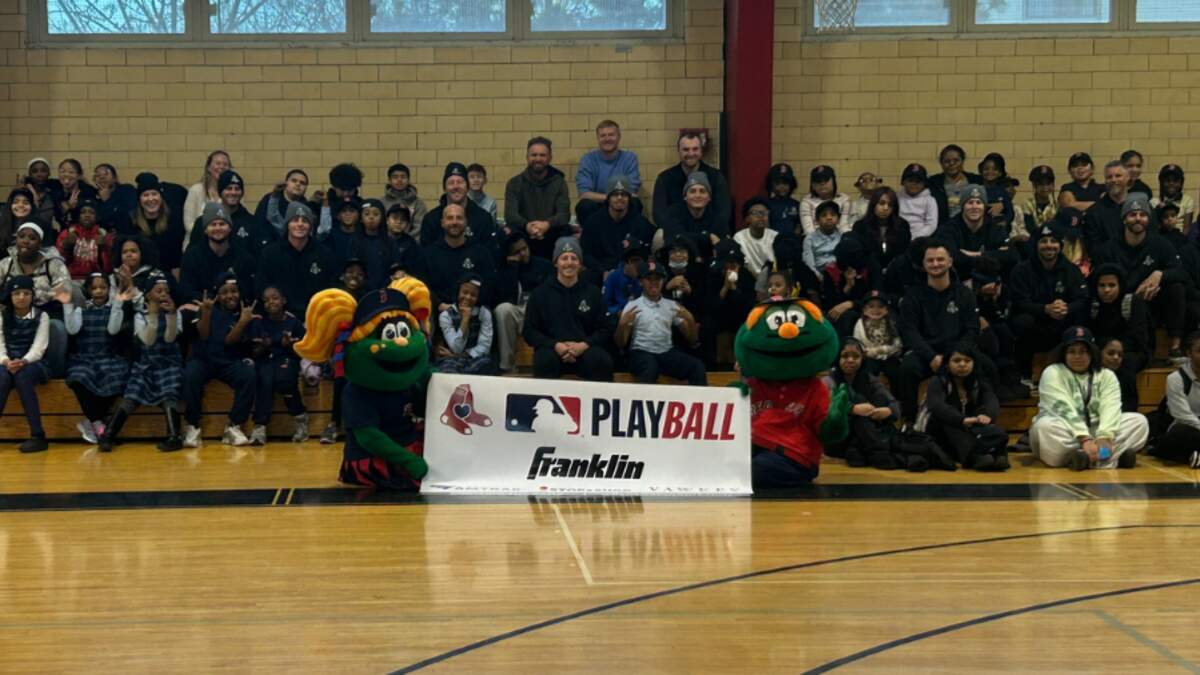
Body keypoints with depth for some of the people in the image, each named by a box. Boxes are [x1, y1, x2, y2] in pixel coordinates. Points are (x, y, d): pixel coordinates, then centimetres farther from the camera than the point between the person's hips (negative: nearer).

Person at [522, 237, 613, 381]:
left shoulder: (593, 292, 14)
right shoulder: (541, 293, 11)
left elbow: (604, 331, 10)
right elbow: (529, 332, 6)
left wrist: (584, 345, -10)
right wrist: (556, 345, -10)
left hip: (585, 349, 1)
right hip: (551, 348, -1)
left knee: (602, 361, -32)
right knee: (546, 360, -36)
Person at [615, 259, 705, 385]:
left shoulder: (671, 305, 14)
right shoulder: (632, 306, 4)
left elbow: (692, 339, 13)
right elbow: (621, 344, 1)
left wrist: (690, 319, -6)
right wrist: (622, 324, -18)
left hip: (667, 353, 3)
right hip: (642, 353, -3)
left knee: (697, 366, -24)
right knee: (650, 368, -39)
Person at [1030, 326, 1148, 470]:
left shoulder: (1106, 376, 6)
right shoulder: (1052, 373, -6)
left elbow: (1110, 409, -12)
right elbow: (1064, 410, -21)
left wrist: (1104, 437, -32)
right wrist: (1085, 439, -35)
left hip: (1095, 431, 4)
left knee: (1139, 421, -14)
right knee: (1045, 427, -37)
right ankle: (1115, 455, -38)